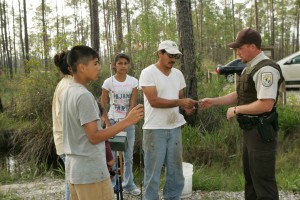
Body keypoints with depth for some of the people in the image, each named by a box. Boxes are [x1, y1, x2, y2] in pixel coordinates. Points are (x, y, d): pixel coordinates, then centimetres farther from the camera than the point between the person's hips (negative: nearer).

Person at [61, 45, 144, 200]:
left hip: (74, 168, 9)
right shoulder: (84, 96, -20)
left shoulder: (68, 92, 10)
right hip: (91, 171, -9)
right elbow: (94, 137, -20)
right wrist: (127, 121, -20)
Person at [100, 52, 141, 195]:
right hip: (112, 121, -1)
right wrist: (108, 124, -10)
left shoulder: (133, 81, -2)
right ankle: (111, 184, 18)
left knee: (128, 156, 9)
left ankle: (128, 184, 22)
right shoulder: (108, 82, -6)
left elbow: (132, 105, -4)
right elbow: (103, 106, -2)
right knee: (111, 155, 5)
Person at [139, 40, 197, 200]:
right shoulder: (148, 73, -10)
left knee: (175, 169, 14)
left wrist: (187, 107, -6)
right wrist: (180, 102, -24)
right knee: (153, 171, 4)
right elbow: (154, 101, -18)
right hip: (155, 129, -6)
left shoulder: (178, 74, 10)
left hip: (174, 128, 6)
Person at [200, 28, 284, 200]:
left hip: (261, 132, -10)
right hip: (250, 130, 10)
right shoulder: (250, 68, 11)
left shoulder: (266, 69, -20)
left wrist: (236, 110, -16)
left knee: (263, 179, 0)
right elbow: (240, 95, 19)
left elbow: (265, 105, -28)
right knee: (250, 176, 22)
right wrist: (213, 101, 13)